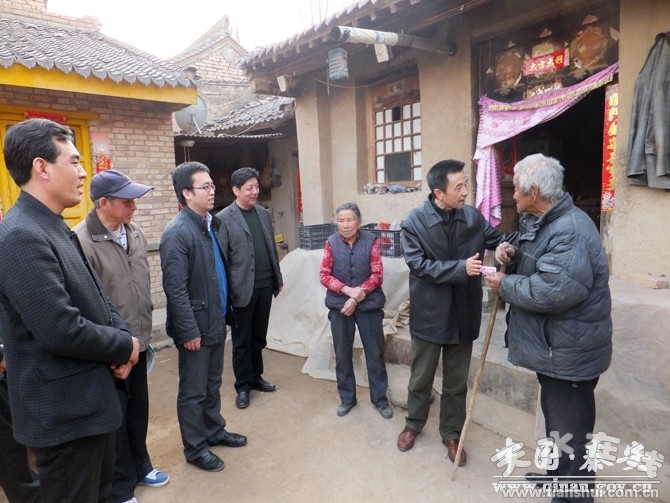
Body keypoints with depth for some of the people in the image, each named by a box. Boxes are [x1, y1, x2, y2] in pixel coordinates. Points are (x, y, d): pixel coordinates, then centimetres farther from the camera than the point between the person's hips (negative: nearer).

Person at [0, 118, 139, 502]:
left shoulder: (56, 227, 9)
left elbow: (96, 298, 12)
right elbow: (62, 330, -29)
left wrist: (123, 336, -5)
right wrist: (125, 345, -13)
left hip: (90, 397, 9)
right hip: (64, 408, -9)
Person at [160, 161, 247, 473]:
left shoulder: (210, 224, 7)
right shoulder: (177, 233, -18)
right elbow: (175, 289, -20)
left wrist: (225, 311, 13)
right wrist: (189, 331, -19)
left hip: (216, 320, 8)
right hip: (196, 325, -8)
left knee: (213, 383, 22)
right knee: (193, 391, 9)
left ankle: (214, 431, 39)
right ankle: (194, 448, 25)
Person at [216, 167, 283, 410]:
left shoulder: (264, 214, 10)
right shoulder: (224, 218, -8)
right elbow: (220, 258, -9)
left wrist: (278, 278, 14)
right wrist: (225, 290, -11)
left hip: (265, 286, 5)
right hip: (243, 289, -5)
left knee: (259, 337, 17)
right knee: (242, 341, 8)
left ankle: (256, 377, 33)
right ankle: (243, 386, 23)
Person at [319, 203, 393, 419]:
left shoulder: (371, 241, -7)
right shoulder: (331, 243, -1)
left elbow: (377, 275, -8)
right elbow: (324, 275, -2)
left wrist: (357, 297, -14)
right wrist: (348, 290, -16)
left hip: (369, 305, -2)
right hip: (339, 305, 2)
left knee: (375, 353, 7)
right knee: (342, 355, 12)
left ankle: (380, 399, 25)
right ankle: (347, 398, 30)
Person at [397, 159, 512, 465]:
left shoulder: (473, 217, -3)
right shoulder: (414, 222, -13)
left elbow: (497, 239, 8)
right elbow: (418, 264, -19)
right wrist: (461, 268, -28)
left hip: (463, 313, 3)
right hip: (429, 313, -2)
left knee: (457, 380, 16)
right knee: (421, 377, 17)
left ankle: (451, 433, 36)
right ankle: (413, 424, 41)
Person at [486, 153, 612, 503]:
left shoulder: (571, 230, -26)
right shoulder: (543, 222, 8)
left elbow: (553, 290, -35)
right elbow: (534, 261, 22)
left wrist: (504, 285, -20)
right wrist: (513, 252, -1)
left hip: (570, 352, -11)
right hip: (552, 347, 11)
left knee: (569, 429, 5)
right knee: (555, 417, 26)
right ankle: (557, 475, 45)